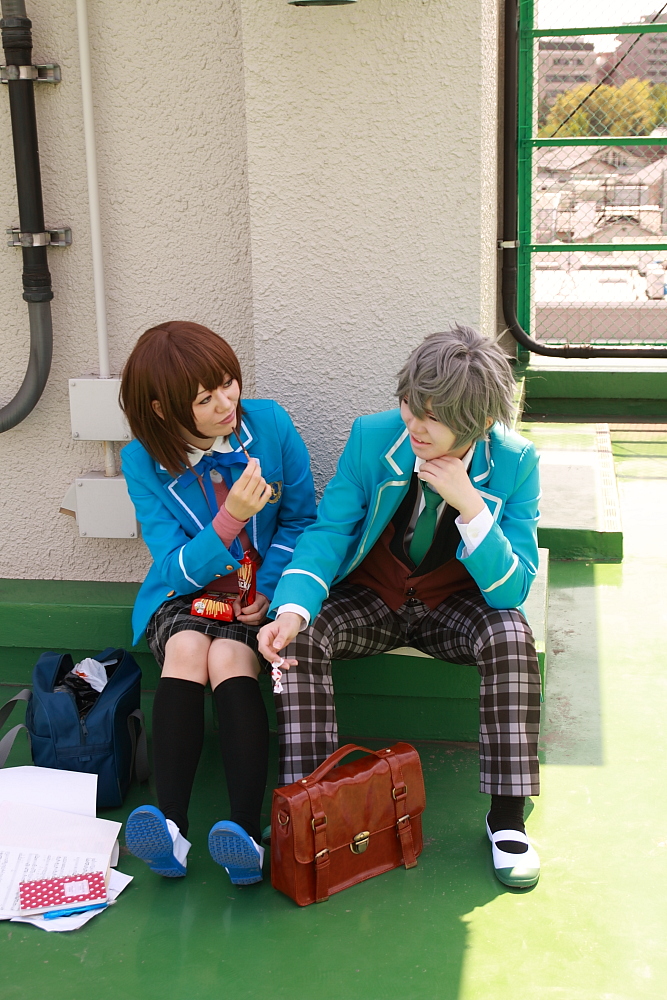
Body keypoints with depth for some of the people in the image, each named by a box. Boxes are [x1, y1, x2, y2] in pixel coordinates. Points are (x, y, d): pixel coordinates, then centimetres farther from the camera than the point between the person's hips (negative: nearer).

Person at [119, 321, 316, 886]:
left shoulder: (269, 424, -10)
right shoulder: (144, 462, -11)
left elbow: (301, 518, 1)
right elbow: (176, 567, -15)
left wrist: (269, 590, -12)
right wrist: (231, 517, -31)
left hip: (258, 590, 0)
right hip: (184, 591, 1)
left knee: (229, 659, -30)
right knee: (185, 651, -32)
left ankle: (247, 834, -38)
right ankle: (171, 827, -36)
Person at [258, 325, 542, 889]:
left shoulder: (514, 463, -17)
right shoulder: (372, 437, -15)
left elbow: (513, 590, -19)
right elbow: (329, 531, -13)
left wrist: (470, 505, -34)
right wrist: (292, 609, -32)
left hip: (452, 605, -1)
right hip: (371, 600, 1)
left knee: (512, 636, -31)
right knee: (300, 637, -27)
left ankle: (507, 818, -17)